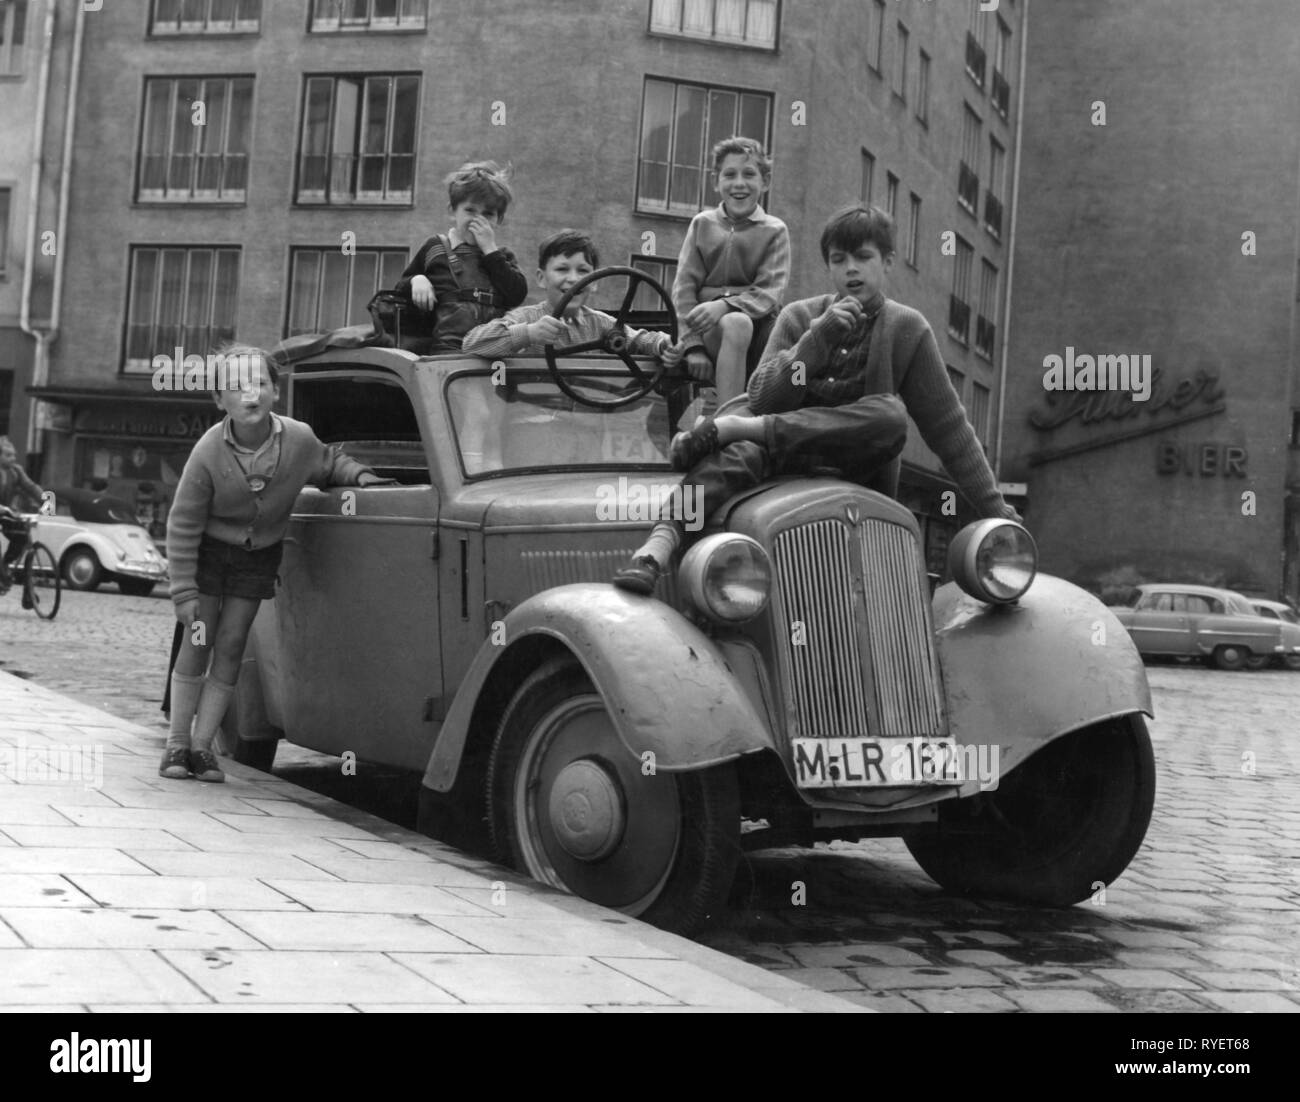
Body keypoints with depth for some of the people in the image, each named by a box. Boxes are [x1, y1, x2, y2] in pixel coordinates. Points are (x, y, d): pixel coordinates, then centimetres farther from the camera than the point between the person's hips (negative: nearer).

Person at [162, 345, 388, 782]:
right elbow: (183, 525, -18)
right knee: (198, 643, -2)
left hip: (259, 555, 2)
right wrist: (184, 590, -19)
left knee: (231, 647, 3)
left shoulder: (298, 439, -20)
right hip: (209, 550, -2)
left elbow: (329, 463, 6)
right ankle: (177, 743, 9)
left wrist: (359, 474, -14)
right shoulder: (208, 452, -27)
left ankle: (202, 744, 10)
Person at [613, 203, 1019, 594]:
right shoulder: (798, 317, 7)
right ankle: (656, 548, -54)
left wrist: (995, 509, 1)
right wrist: (819, 336, -18)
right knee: (739, 450, -33)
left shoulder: (907, 329, 2)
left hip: (857, 469, -1)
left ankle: (728, 426, -33)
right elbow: (763, 397, -6)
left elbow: (948, 427, 4)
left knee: (891, 415, -32)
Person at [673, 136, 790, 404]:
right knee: (736, 324, -35)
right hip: (708, 329, -1)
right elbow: (684, 286, 5)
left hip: (756, 325, 1)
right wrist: (693, 346, -10)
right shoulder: (702, 224, 13)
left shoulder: (774, 231, 9)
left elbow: (770, 293, -3)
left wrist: (725, 305, -23)